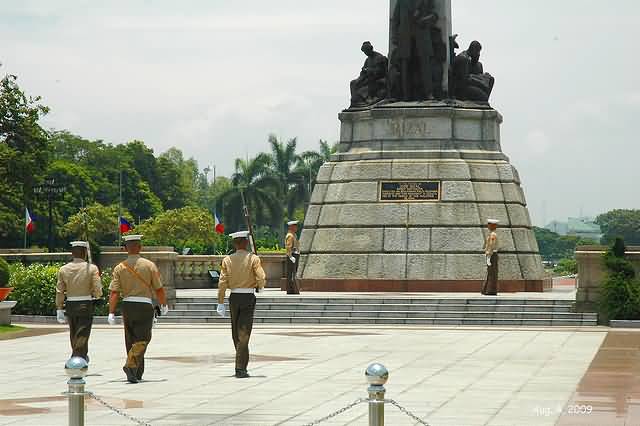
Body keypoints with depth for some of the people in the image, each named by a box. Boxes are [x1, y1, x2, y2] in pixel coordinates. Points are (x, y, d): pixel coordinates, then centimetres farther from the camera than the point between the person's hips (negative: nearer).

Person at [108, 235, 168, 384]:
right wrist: (164, 305, 14)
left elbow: (114, 293, -5)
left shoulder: (120, 268, 2)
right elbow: (159, 289, -1)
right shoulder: (149, 265, -3)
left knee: (131, 339, 15)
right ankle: (130, 365, -25)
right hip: (145, 305, -3)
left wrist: (111, 313, -5)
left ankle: (137, 372, 22)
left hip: (127, 306, 3)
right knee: (142, 339, -2)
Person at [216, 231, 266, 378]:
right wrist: (260, 287, 9)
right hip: (248, 298, -3)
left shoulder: (227, 260, 1)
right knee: (243, 334, -4)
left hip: (234, 298, 3)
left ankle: (242, 362, 31)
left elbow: (222, 282, -3)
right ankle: (240, 368, -10)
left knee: (236, 333, 17)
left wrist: (220, 303, -1)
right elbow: (261, 278, -15)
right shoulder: (253, 259, -6)